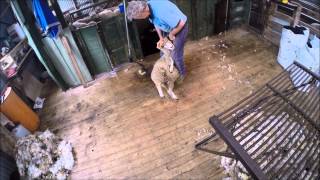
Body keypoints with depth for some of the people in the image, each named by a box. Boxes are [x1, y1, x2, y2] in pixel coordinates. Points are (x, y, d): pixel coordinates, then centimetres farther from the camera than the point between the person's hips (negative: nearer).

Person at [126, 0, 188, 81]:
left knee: (175, 55, -1)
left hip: (180, 28, -8)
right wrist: (161, 38, -5)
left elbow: (181, 23, -34)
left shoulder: (161, 12, -41)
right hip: (168, 28, 8)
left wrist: (171, 34, -17)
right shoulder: (147, 7, -14)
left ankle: (181, 74, 26)